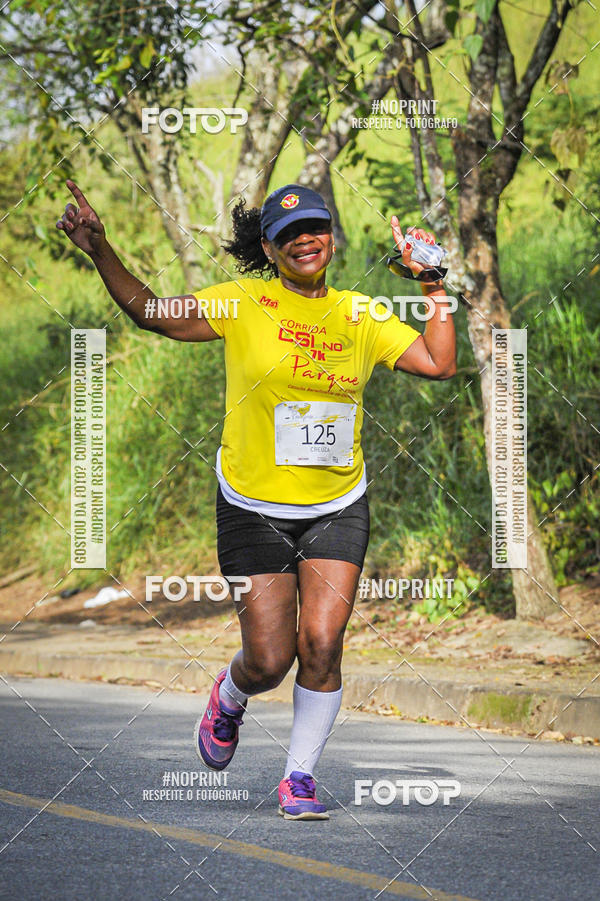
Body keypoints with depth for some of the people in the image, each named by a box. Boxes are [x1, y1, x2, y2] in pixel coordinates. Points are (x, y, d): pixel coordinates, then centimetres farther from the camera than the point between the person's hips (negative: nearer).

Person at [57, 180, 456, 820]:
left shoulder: (361, 317, 5)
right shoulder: (243, 304, -4)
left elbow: (438, 364, 1)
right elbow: (153, 314, -8)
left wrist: (435, 287, -4)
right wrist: (100, 252, -20)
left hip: (337, 508, 2)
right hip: (254, 508, -2)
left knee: (321, 642, -11)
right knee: (269, 659, -3)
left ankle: (300, 775, 7)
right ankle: (229, 697, 35)